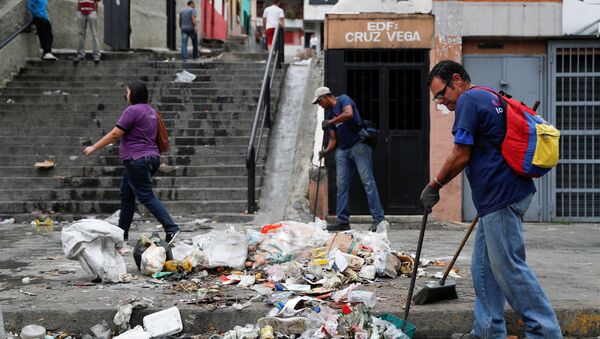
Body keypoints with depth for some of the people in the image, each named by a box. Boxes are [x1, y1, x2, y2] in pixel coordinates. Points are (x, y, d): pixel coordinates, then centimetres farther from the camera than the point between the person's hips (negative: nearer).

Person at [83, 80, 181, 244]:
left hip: (137, 160, -9)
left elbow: (115, 134, -14)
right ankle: (122, 233, 21)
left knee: (147, 197, -9)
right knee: (126, 194, 16)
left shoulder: (132, 110, -12)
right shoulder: (151, 111, 16)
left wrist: (94, 148, -7)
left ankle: (171, 228, -17)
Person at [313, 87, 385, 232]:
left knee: (367, 181, -11)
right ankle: (343, 221, 7)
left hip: (358, 145, -8)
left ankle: (378, 219, -13)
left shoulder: (343, 99, 1)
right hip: (342, 150, 8)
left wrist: (330, 122, -12)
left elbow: (349, 114, -20)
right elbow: (333, 139, 17)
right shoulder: (331, 115, 21)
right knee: (341, 185, 3)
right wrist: (327, 150, -1)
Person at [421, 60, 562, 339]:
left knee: (508, 267, -6)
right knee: (484, 266, 13)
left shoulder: (468, 101, -11)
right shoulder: (489, 98, 20)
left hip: (501, 196, -11)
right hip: (502, 194, 11)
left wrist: (434, 185, -2)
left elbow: (461, 156, -14)